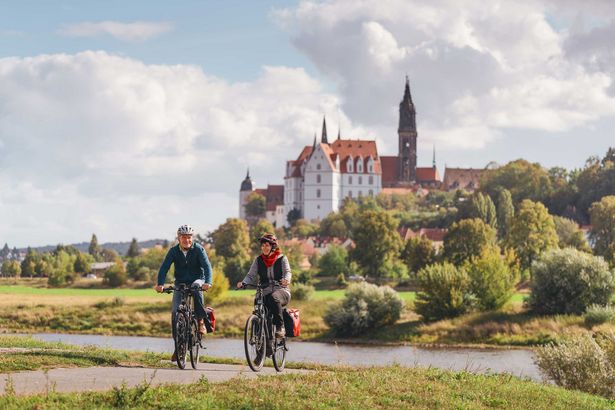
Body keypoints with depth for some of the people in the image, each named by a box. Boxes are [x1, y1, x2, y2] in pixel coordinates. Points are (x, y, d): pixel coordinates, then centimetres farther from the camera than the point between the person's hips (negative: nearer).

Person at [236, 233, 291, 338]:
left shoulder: (282, 259, 3)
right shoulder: (258, 260, 10)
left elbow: (287, 271, -11)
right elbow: (251, 275, 3)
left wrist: (286, 279, -37)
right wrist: (243, 283, -20)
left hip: (281, 291, -3)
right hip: (265, 293, 3)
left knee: (274, 298, -38)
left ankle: (280, 327, -32)